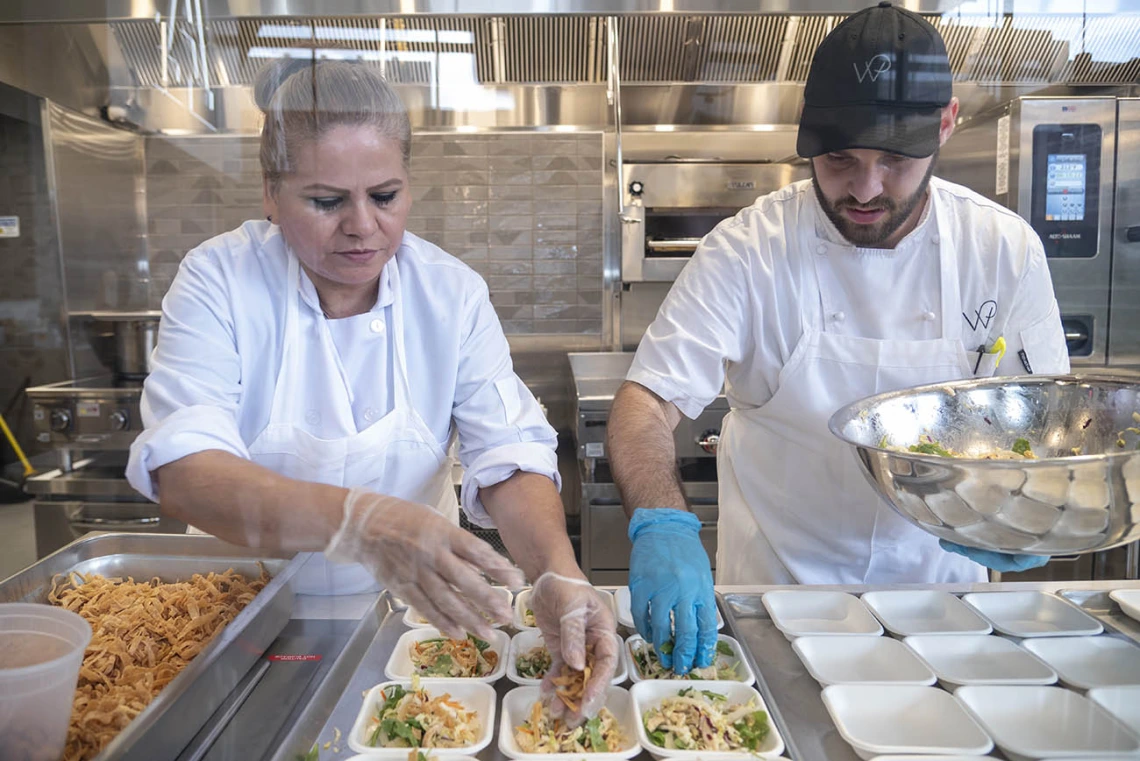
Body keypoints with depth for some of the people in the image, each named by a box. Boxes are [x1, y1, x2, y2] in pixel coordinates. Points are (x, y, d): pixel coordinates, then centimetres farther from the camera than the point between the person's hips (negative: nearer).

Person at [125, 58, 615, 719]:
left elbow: (509, 453, -13)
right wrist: (356, 521, -42)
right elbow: (181, 468, -24)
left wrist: (559, 576, -33)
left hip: (412, 611, 3)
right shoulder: (219, 280, -12)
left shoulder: (453, 293, -7)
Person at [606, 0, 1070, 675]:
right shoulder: (750, 249, -15)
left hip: (939, 578, 3)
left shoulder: (1005, 248, -5)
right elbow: (648, 400, -20)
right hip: (776, 588, -2)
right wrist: (662, 525, -38)